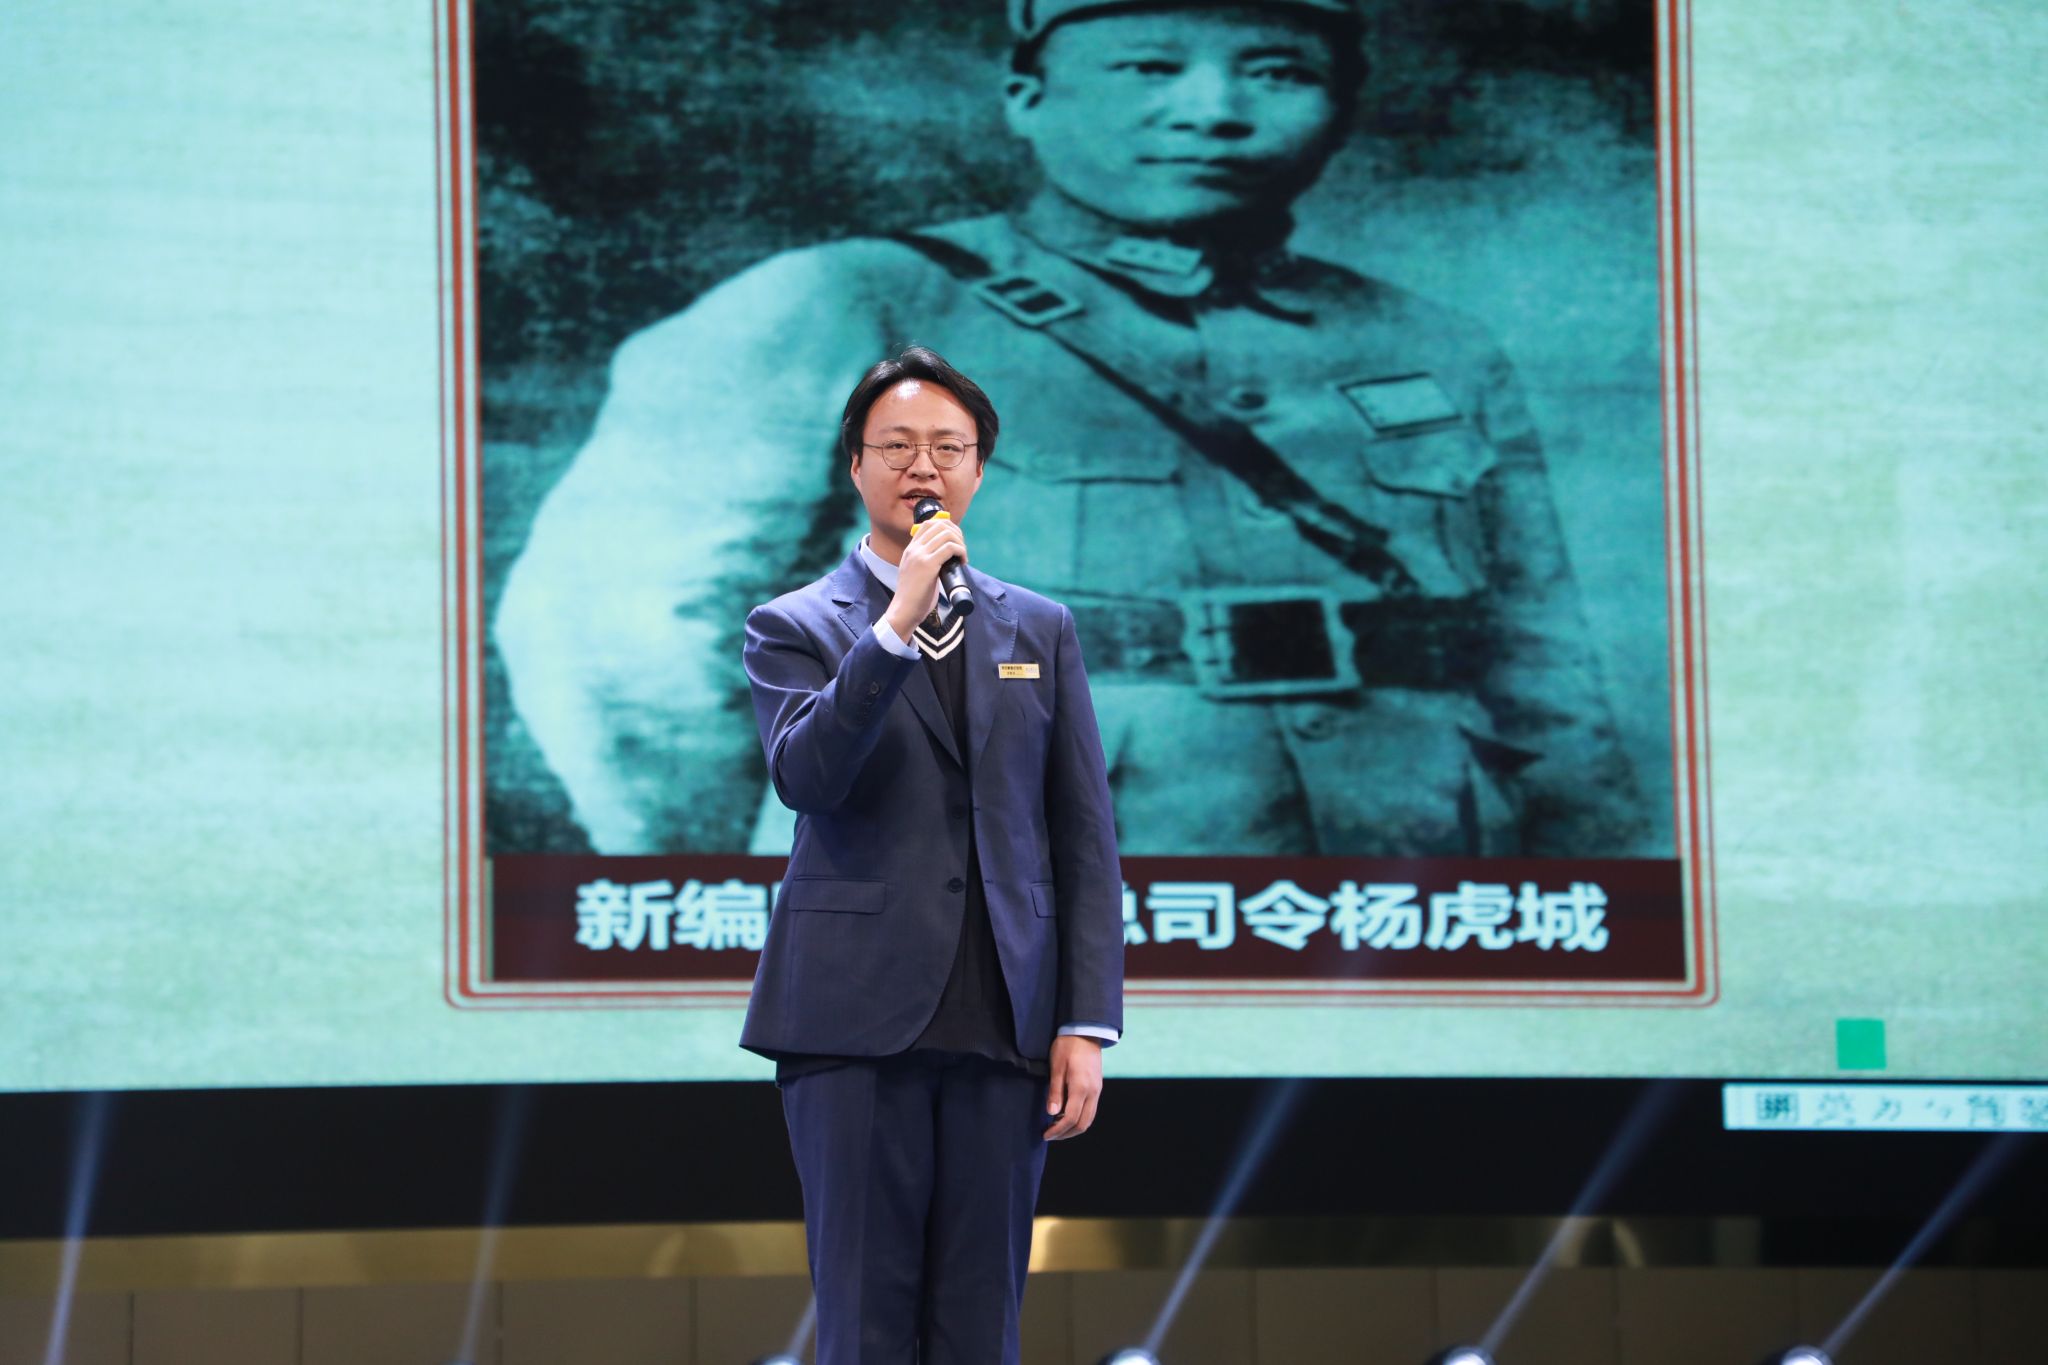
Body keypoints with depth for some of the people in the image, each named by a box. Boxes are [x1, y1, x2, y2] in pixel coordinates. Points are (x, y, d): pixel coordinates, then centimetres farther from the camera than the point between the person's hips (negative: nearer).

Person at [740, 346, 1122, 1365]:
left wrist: (1088, 1021, 2)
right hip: (859, 1019, -3)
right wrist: (898, 622, -19)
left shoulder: (1040, 630, 14)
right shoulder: (794, 628, 6)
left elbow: (1085, 834, 11)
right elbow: (803, 775, -14)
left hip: (1004, 1018, 3)